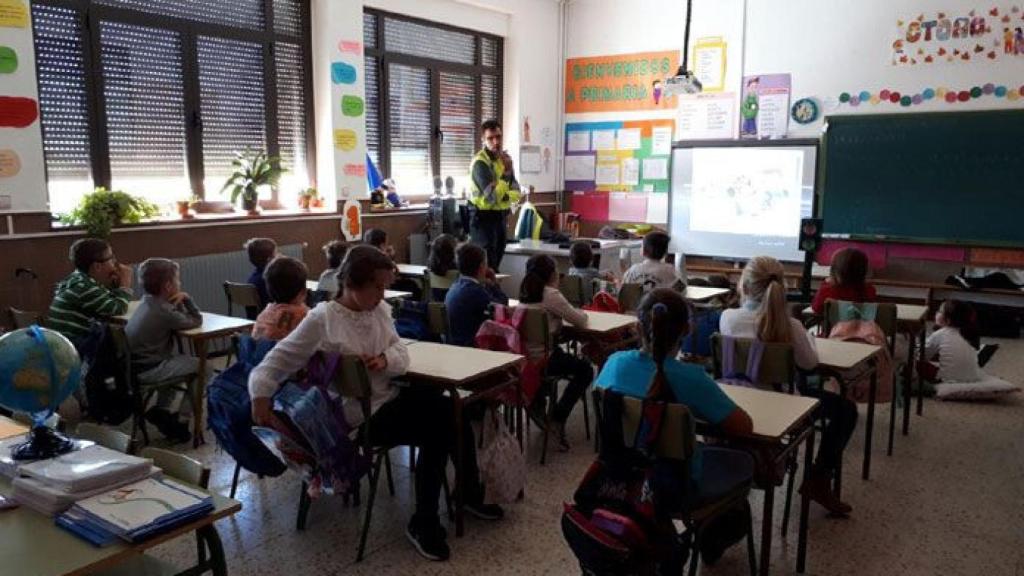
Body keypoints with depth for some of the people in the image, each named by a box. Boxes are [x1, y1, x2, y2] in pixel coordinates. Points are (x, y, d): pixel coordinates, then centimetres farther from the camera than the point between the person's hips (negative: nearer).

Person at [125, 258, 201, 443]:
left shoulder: (148, 302, 10)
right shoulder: (163, 311, -19)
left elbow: (181, 318, 16)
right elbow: (196, 321, -11)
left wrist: (180, 301, -2)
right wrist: (186, 299, -3)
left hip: (133, 366, 10)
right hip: (147, 371, -10)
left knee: (180, 359, 29)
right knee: (201, 366, -4)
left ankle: (162, 409, 27)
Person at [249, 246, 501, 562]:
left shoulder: (380, 309, 4)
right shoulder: (321, 320, -16)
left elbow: (402, 353, 3)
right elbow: (273, 363, -15)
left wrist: (386, 360, -20)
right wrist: (261, 396, -33)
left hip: (392, 397, 7)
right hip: (361, 417, -7)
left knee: (452, 414, -5)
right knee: (437, 433, -18)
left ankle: (470, 495, 17)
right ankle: (423, 523, -1)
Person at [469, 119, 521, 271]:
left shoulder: (504, 158, 7)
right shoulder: (480, 162, -17)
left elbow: (516, 192, 4)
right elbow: (492, 196, -25)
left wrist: (504, 195, -16)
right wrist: (507, 171, -28)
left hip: (501, 216, 8)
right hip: (483, 217, -7)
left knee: (497, 259, 16)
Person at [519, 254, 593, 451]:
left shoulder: (525, 293, 9)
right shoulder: (551, 295, -14)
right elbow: (581, 321, -7)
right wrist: (581, 313, 14)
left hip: (523, 355, 8)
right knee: (585, 370, 10)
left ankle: (536, 402, 31)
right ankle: (557, 419, 5)